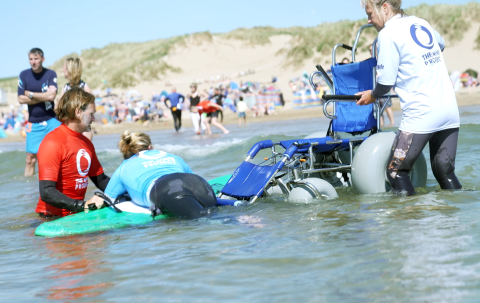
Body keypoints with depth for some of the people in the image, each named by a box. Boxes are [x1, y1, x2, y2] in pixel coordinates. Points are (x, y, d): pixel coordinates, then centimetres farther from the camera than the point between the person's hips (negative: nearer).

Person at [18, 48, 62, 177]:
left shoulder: (51, 74, -3)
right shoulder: (24, 75, 2)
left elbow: (51, 95, -16)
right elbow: (21, 99, -4)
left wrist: (30, 94, -9)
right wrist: (43, 97, -8)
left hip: (51, 120, -1)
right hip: (33, 122, 1)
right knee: (30, 157, 0)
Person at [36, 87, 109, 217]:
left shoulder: (87, 143, 17)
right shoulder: (52, 142, -12)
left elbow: (101, 180, 25)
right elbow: (46, 192, -21)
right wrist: (83, 205, -30)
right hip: (53, 219, -8)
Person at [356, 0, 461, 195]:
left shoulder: (388, 33, -7)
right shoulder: (421, 23, 15)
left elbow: (386, 82, -7)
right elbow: (441, 44, 38)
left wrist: (372, 96, 13)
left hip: (421, 114, -7)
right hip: (451, 111, 7)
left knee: (396, 170, 2)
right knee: (445, 172, 13)